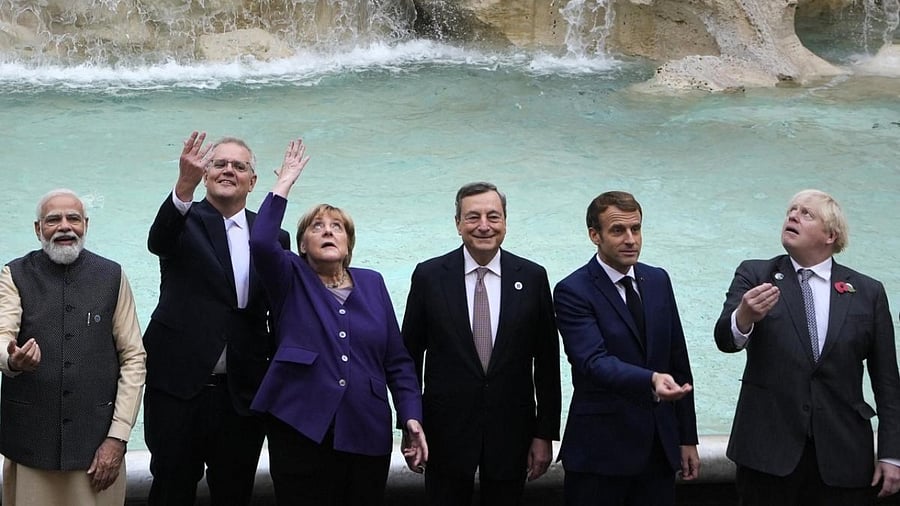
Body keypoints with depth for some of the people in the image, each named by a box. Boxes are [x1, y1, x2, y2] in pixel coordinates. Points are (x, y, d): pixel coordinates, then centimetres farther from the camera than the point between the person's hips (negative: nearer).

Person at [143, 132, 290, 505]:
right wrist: (185, 184, -40)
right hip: (179, 385, -2)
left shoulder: (273, 237, 9)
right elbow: (158, 240, -22)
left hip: (243, 393, 2)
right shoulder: (186, 220, 2)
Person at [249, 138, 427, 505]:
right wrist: (285, 182, -11)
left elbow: (397, 360, 10)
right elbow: (261, 242, -16)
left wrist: (411, 418, 0)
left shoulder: (371, 283, 12)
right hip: (302, 430, -2)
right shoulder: (292, 280, 6)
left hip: (367, 434, 3)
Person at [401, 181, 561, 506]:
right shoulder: (429, 276, -3)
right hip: (447, 429, -1)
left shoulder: (532, 277, -1)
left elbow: (546, 361, 2)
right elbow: (410, 355, 3)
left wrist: (545, 434, 1)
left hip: (511, 430, 1)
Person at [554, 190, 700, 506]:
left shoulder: (658, 281, 9)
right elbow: (595, 361, -23)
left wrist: (687, 437, 11)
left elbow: (678, 359, 11)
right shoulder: (572, 291, -10)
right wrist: (651, 381, -40)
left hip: (660, 445, 5)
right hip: (601, 449, -5)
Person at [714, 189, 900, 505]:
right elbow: (725, 339, -12)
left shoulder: (868, 292, 6)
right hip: (769, 452, -1)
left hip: (843, 458, 1)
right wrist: (744, 316, -34)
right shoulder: (755, 276, 4)